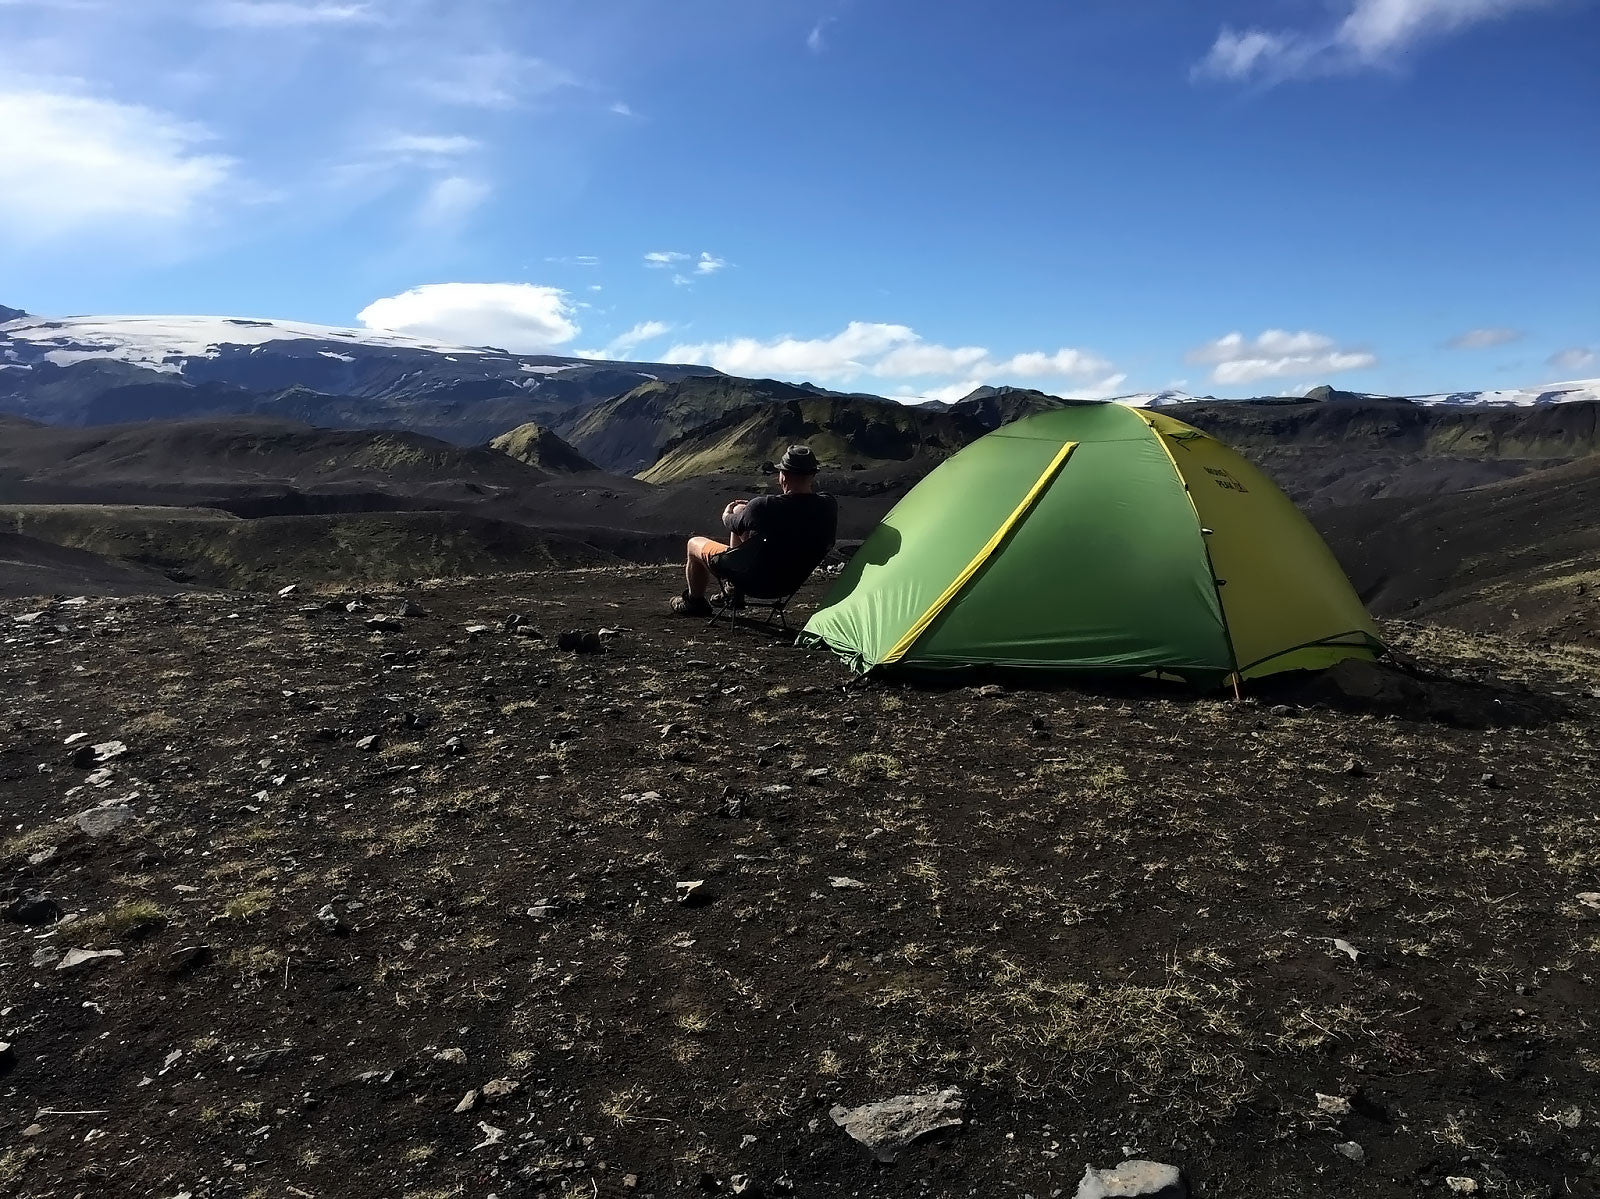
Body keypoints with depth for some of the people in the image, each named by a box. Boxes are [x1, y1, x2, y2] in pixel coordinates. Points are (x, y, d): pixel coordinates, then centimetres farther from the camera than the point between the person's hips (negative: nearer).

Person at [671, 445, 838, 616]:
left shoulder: (762, 507, -29)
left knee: (694, 544, 20)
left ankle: (695, 602, 44)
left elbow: (731, 525, -7)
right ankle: (734, 592, 33)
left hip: (755, 580, -6)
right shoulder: (829, 506, -17)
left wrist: (727, 514, 16)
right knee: (740, 509, 22)